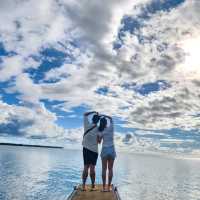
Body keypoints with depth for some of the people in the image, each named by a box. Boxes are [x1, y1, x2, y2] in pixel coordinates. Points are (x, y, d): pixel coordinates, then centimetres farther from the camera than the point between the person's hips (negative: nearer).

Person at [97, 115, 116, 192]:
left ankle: (104, 187, 2)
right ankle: (109, 187, 7)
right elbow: (111, 118, 14)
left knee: (104, 169, 3)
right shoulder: (111, 128, -3)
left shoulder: (101, 132, -7)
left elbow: (99, 141, 1)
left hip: (104, 150, -1)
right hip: (112, 150, 1)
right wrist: (103, 115, 12)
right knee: (110, 169, 6)